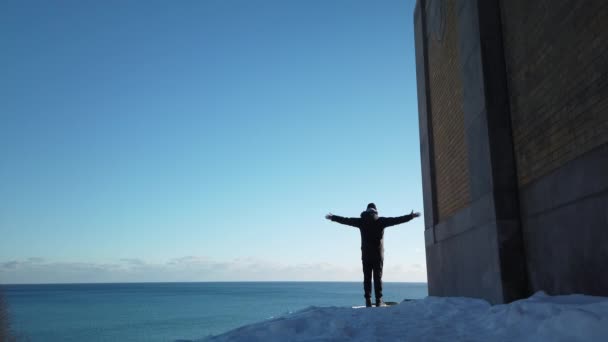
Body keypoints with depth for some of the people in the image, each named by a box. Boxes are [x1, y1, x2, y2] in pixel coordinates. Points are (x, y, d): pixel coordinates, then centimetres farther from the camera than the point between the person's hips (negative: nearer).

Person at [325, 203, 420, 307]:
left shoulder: (361, 221, 4)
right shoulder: (381, 221, 1)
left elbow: (346, 220, 10)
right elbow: (396, 220, 3)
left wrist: (332, 217, 21)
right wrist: (411, 216, 10)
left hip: (366, 254, 1)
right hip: (378, 254, -1)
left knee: (367, 278, 3)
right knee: (378, 277, 1)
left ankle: (368, 300, -2)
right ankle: (379, 300, -2)